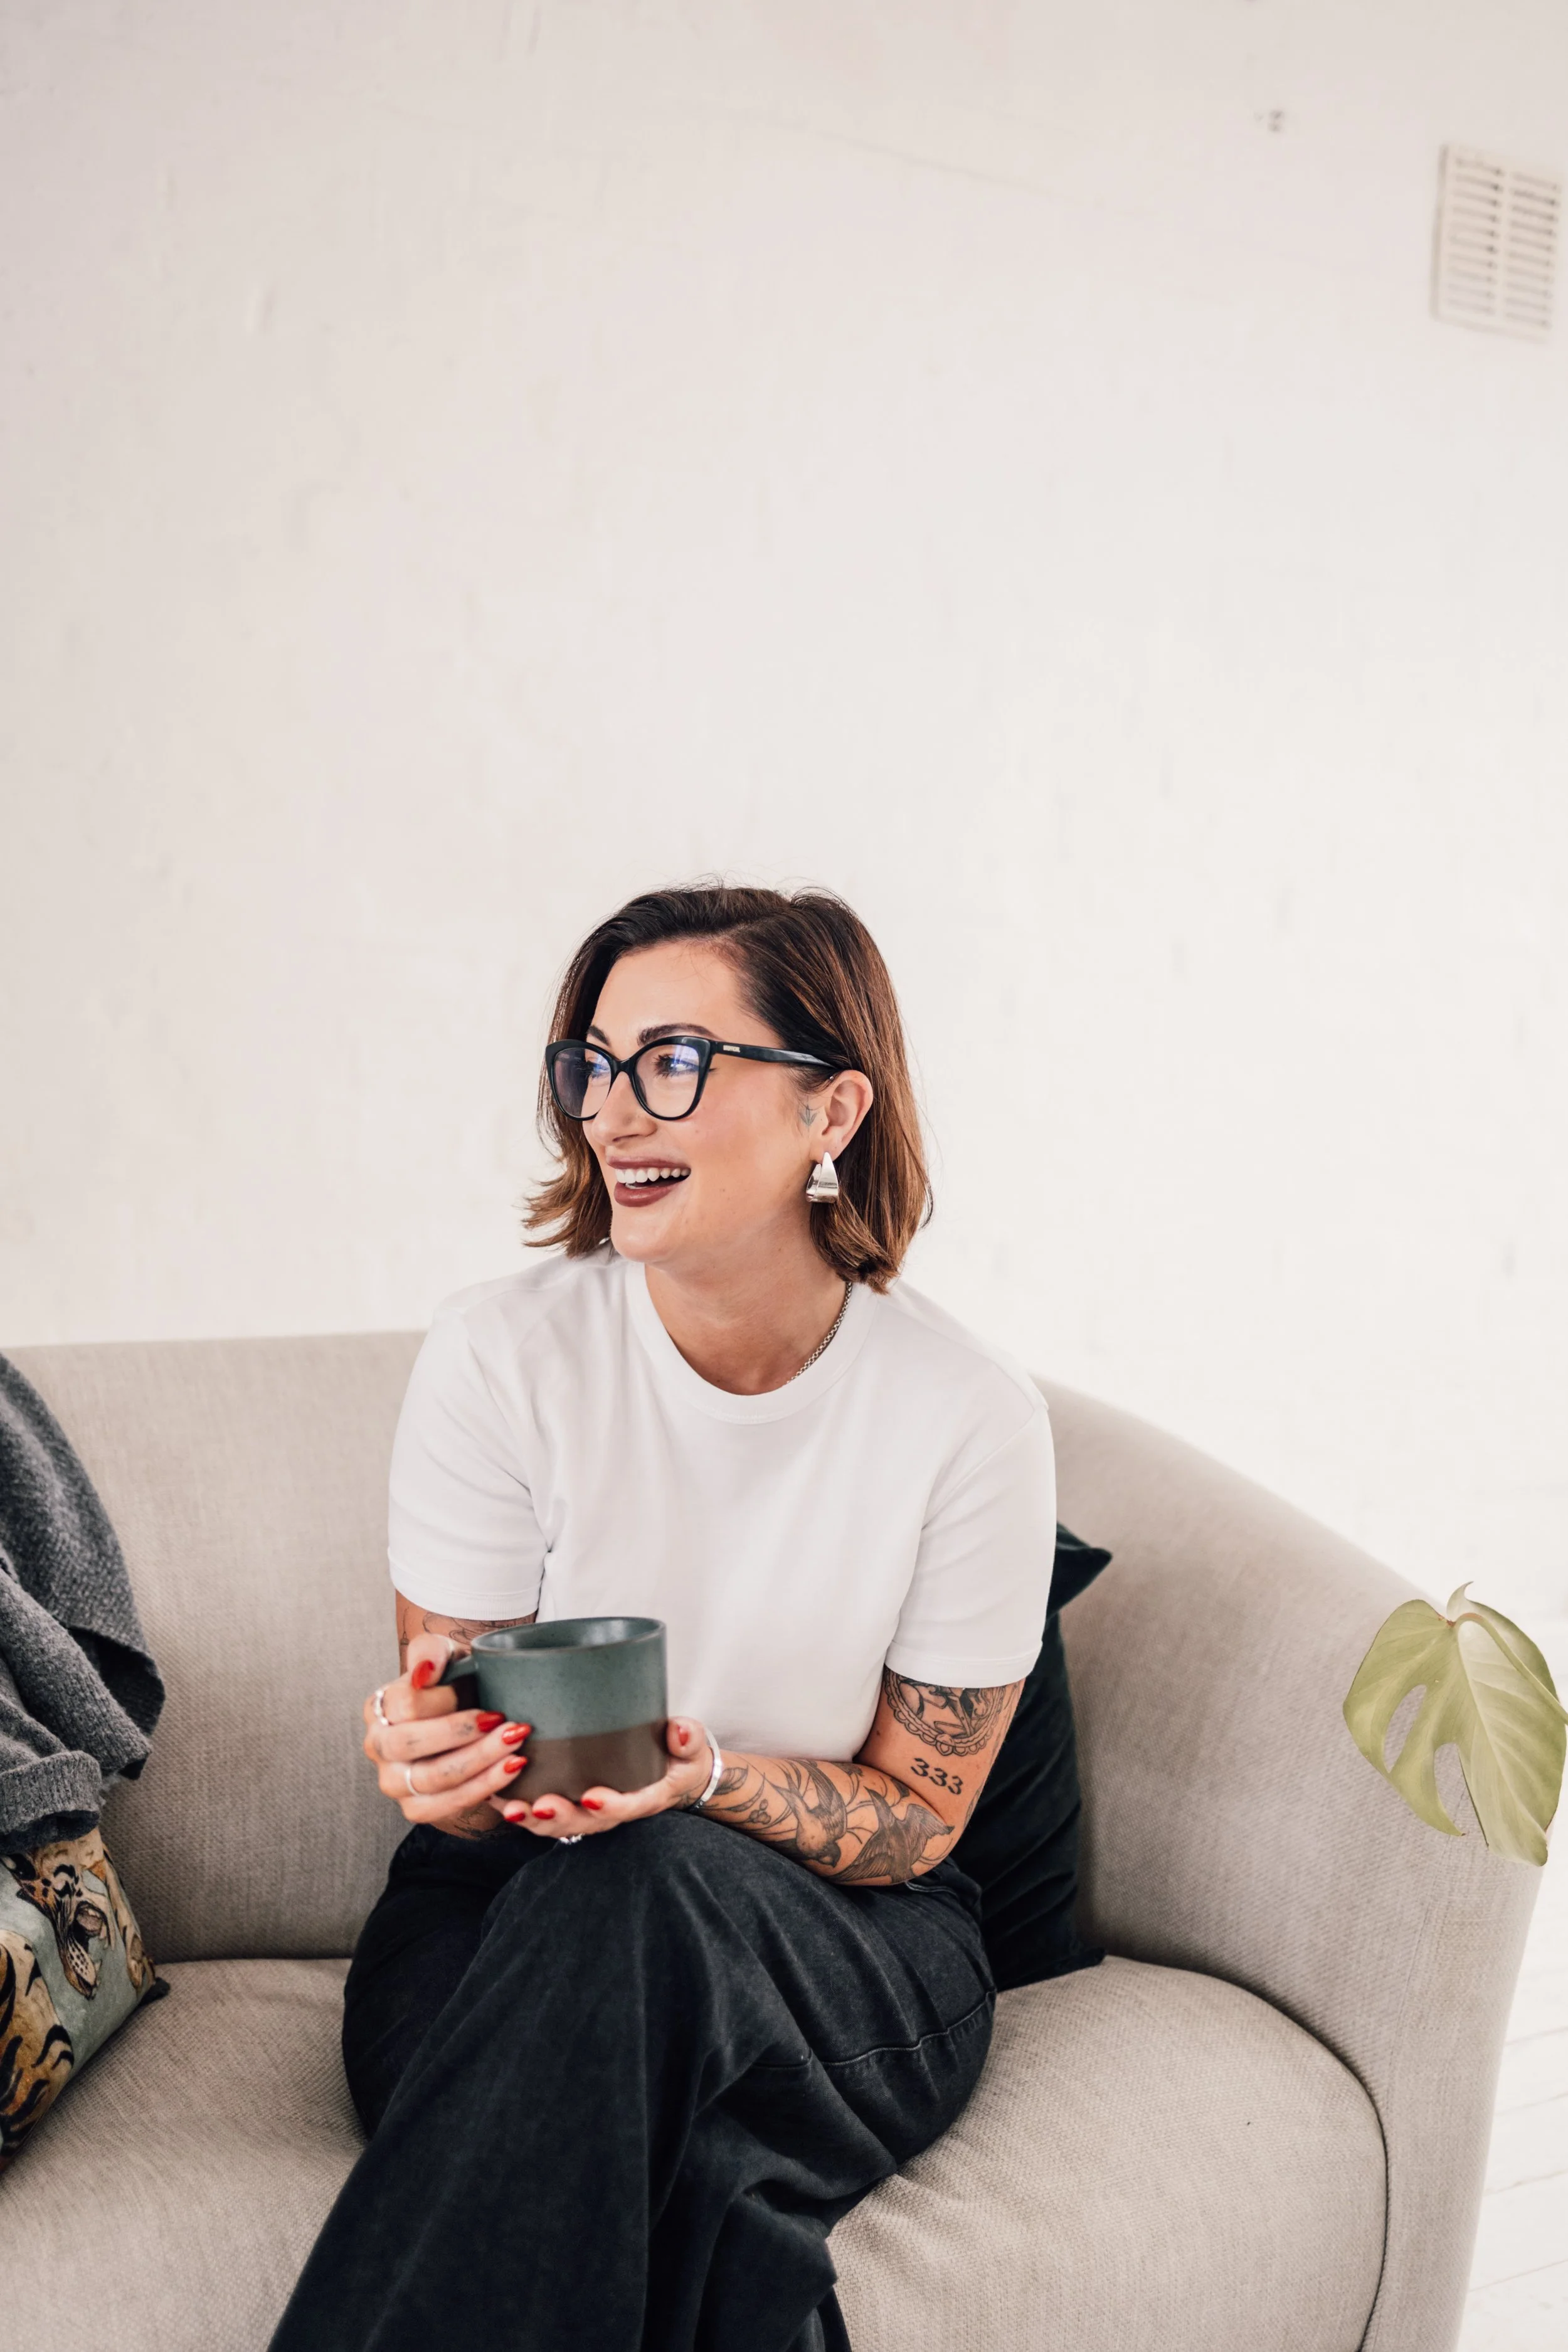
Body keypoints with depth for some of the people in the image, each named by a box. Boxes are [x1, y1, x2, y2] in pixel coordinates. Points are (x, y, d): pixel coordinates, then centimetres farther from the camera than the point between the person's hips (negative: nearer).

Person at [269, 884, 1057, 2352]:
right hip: (515, 1908, 0)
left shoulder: (969, 1416, -12)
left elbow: (915, 1819, -4)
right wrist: (431, 1759, -28)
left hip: (847, 1946, 1)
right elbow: (455, 1747, -2)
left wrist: (704, 1776, -25)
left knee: (648, 1886, -35)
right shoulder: (501, 1358, -10)